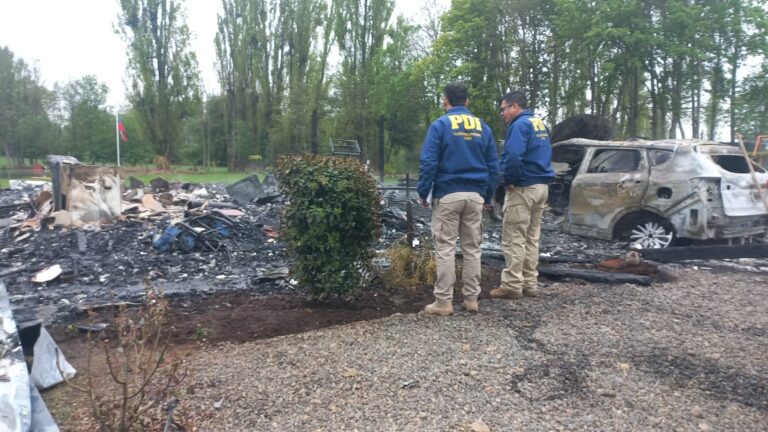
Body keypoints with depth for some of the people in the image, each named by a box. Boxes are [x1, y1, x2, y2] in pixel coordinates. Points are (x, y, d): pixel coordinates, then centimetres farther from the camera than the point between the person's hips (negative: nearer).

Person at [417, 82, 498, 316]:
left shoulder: (440, 125, -4)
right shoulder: (483, 127, 10)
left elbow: (428, 163, -10)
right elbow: (493, 165, 10)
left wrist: (423, 193, -2)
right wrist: (488, 196, 16)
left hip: (447, 195, -4)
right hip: (475, 196, 4)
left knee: (445, 248, -1)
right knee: (472, 248, 10)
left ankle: (444, 302, 1)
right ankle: (471, 298, 15)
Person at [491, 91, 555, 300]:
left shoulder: (520, 125, -13)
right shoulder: (540, 124, 16)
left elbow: (513, 156, -26)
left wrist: (508, 180, -13)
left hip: (523, 188, -9)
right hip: (541, 186, 9)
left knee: (514, 238, -3)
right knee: (532, 237, 12)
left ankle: (512, 285, 0)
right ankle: (530, 283, 17)